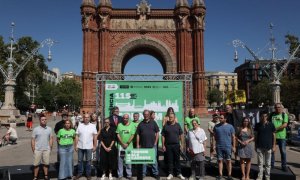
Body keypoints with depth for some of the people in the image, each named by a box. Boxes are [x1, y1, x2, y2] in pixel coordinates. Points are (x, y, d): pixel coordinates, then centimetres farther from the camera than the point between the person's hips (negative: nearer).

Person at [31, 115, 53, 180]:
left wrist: (50, 147, 1)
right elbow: (33, 140, -2)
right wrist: (33, 149, -5)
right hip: (37, 150, -2)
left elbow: (51, 138, 6)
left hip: (46, 149, 2)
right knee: (36, 164, 6)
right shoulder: (36, 129, -4)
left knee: (46, 163, 11)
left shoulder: (49, 129, 2)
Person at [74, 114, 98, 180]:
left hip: (89, 147, -1)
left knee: (88, 161, 8)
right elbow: (77, 136, 1)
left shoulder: (93, 126, -2)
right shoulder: (80, 125, 1)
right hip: (80, 146, 1)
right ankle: (79, 173, 26)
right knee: (80, 160, 11)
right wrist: (76, 145, -3)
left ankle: (88, 174, 20)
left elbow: (95, 137, -1)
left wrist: (95, 146, -3)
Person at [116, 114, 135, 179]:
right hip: (121, 145, 1)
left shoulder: (132, 125, -1)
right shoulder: (119, 125, 0)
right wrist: (122, 143, -8)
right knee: (120, 160, 6)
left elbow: (132, 135, -4)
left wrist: (127, 143, -9)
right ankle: (120, 174, 17)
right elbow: (118, 135, -1)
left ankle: (129, 174, 17)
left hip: (129, 146, -1)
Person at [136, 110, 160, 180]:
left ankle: (156, 173, 16)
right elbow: (138, 135, 5)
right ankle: (143, 173, 22)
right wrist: (137, 145, 0)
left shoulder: (153, 123, 3)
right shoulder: (140, 124, 5)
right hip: (143, 146, 1)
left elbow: (157, 133, 4)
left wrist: (155, 142, -2)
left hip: (152, 145, -1)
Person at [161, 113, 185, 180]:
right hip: (168, 145, 0)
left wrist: (182, 144, 0)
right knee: (170, 160, 7)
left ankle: (179, 173, 19)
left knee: (177, 159, 8)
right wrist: (163, 145, -2)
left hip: (176, 145, 0)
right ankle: (170, 173, 18)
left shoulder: (177, 125, 3)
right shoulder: (166, 126, 1)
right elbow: (163, 136, 2)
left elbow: (181, 135, 5)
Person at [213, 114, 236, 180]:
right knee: (220, 160, 7)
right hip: (219, 147, 2)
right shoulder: (216, 126, 2)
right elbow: (215, 137, 9)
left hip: (228, 147, -1)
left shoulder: (230, 126, -3)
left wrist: (234, 146, -2)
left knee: (228, 161, 7)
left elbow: (233, 137, 0)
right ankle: (220, 174, 18)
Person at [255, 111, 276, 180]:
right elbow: (256, 135, 7)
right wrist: (255, 145, 6)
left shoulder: (271, 125, -3)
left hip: (268, 147, -1)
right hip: (259, 147, 1)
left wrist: (274, 146, -1)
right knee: (260, 163, 8)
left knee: (268, 163, 9)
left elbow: (274, 135, 1)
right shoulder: (257, 125, 1)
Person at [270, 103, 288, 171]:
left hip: (281, 136, -2)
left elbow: (285, 125, -13)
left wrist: (276, 128, -18)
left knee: (283, 151, 5)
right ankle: (271, 164, 22)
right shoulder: (272, 114, 7)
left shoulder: (284, 115, -1)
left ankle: (284, 166, 16)